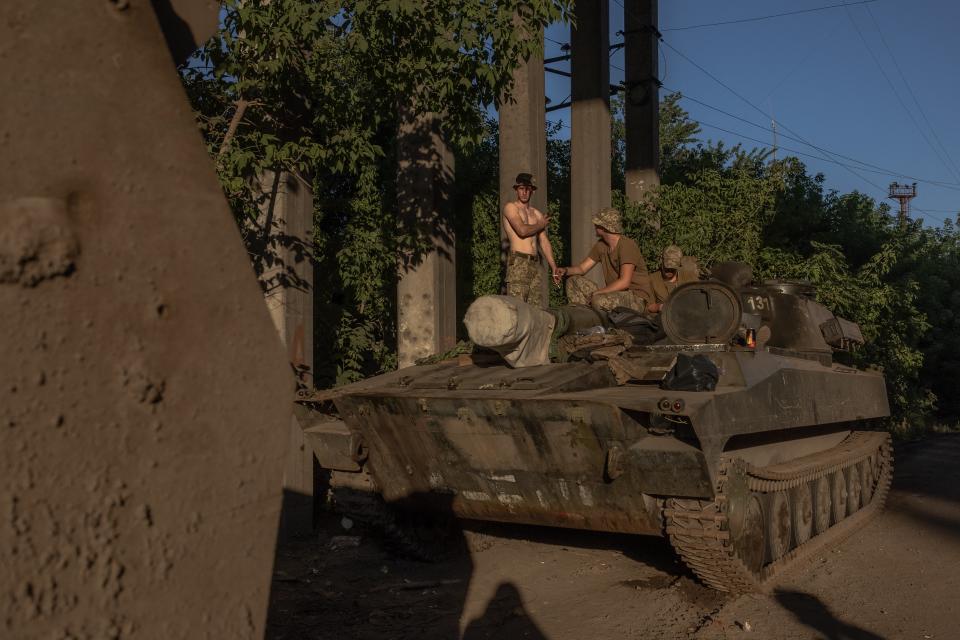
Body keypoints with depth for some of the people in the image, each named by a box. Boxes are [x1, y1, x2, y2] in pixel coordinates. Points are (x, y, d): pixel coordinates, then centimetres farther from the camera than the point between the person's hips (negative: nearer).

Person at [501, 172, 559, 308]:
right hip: (518, 261, -6)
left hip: (535, 263, 6)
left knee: (538, 306, 0)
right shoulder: (510, 207, 2)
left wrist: (553, 267, 8)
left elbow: (544, 242, 17)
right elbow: (522, 231, -14)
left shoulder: (537, 214, 21)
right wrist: (541, 225, 4)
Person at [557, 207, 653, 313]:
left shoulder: (627, 245, -18)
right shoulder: (601, 245, 9)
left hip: (638, 298, -9)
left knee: (599, 300, -38)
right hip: (615, 293, 9)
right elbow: (582, 268, 13)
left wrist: (596, 293, -24)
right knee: (573, 281, 3)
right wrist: (566, 270, -9)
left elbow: (624, 282, -27)